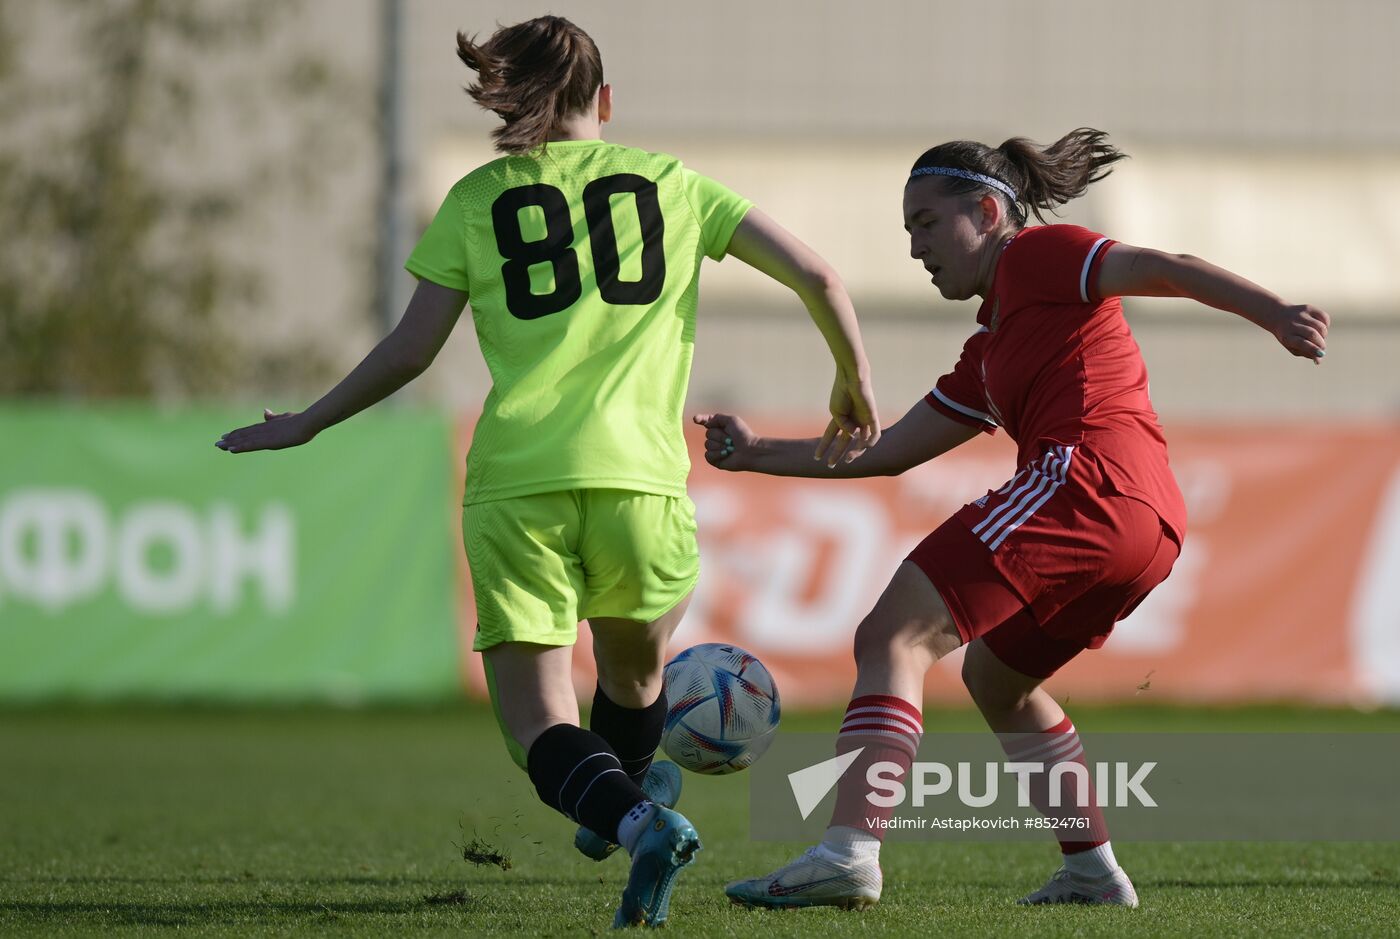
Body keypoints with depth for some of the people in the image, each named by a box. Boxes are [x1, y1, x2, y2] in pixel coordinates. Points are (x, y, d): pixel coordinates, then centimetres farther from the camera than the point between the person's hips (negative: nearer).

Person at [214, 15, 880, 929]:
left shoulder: (477, 198, 13)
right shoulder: (671, 182, 16)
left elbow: (410, 349, 9)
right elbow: (816, 275, 12)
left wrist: (305, 425, 23)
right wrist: (856, 383, 28)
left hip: (514, 482, -1)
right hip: (639, 477, 1)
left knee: (539, 723, -1)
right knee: (635, 667, 29)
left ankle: (639, 820, -27)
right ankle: (621, 800, 45)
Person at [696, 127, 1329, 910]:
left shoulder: (1036, 256, 8)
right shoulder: (988, 354, 32)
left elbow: (1161, 270, -6)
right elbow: (888, 452, 36)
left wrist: (1274, 314, -20)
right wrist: (758, 456, 34)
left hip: (1088, 476, -10)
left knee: (894, 638, -13)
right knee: (996, 677, 29)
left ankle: (850, 851, -29)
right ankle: (1092, 870, 21)